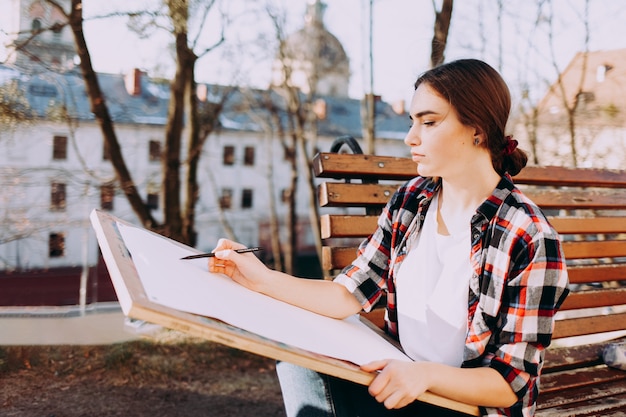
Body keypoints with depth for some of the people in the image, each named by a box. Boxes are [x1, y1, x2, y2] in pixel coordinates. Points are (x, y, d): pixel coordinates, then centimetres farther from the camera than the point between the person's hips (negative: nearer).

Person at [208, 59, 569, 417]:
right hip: (403, 382, 6)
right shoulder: (411, 200, 0)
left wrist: (428, 374, -33)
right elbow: (348, 297, -1)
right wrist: (264, 279, -11)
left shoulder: (530, 240, -19)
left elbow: (511, 384, -17)